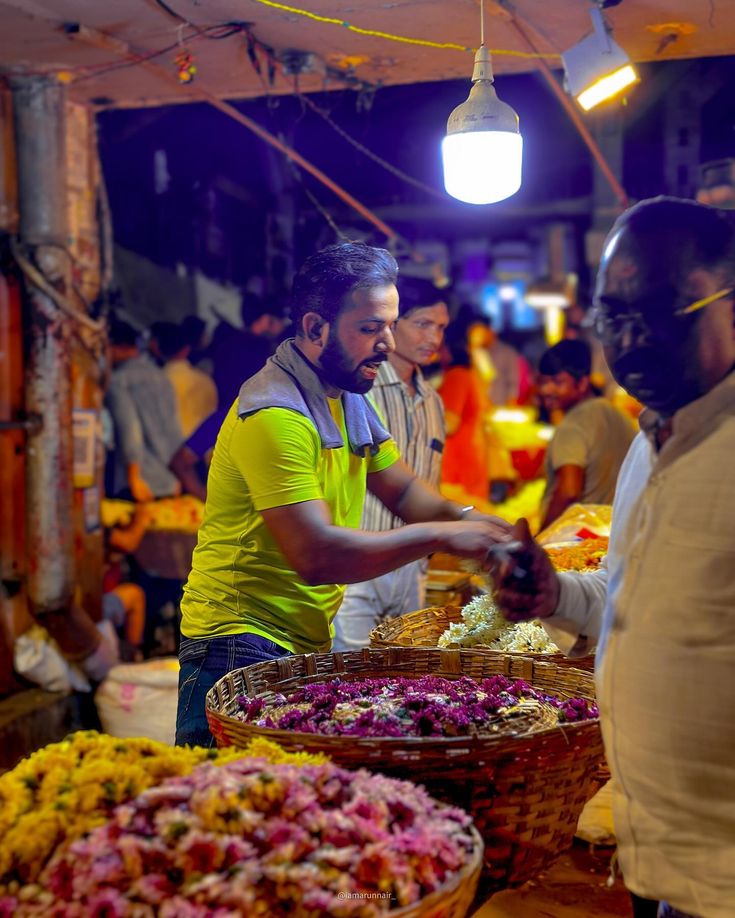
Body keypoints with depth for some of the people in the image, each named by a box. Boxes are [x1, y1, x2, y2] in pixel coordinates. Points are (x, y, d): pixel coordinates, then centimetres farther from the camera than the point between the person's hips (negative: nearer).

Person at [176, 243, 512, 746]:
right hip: (243, 645, -8)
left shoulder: (349, 396, 10)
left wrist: (464, 517, -4)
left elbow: (403, 490, 17)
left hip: (309, 645, 9)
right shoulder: (274, 417, -22)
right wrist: (438, 536, -22)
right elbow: (316, 556, -29)